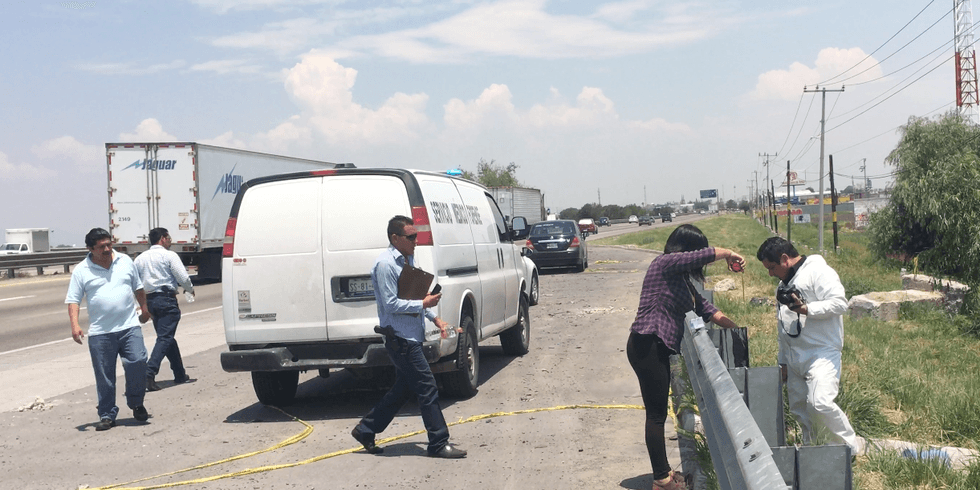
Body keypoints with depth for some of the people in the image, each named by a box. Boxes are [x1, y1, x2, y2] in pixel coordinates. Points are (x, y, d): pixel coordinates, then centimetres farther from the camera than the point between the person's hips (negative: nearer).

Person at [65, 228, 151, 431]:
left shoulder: (125, 261, 8)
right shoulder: (81, 270, 1)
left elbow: (138, 287, 20)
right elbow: (72, 300, -1)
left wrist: (144, 308, 25)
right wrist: (74, 325, -13)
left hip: (130, 327, 1)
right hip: (100, 333, -1)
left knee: (137, 362, -11)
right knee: (104, 376, 3)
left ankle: (136, 403, 11)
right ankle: (107, 415, 15)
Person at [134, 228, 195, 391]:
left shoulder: (140, 258, 13)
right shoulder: (169, 255, -5)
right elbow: (183, 278, -10)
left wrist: (144, 304, 18)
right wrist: (191, 290, 9)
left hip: (149, 300, 7)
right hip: (167, 299, -7)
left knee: (167, 337, 16)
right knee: (165, 338, -9)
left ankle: (180, 374, 21)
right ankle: (149, 372, -24)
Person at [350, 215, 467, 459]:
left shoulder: (408, 260, 14)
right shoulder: (385, 264, -15)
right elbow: (391, 304, -20)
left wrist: (435, 319, 14)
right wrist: (423, 303, -17)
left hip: (410, 338, 10)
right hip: (400, 337, -10)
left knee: (403, 389, 16)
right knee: (427, 388, -7)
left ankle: (365, 430, 26)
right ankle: (439, 443, 2)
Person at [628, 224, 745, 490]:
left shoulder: (681, 278, 17)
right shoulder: (665, 263, -12)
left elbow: (702, 306, 21)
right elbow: (706, 255, -16)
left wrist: (735, 328, 18)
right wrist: (730, 255, 3)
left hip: (658, 349, 10)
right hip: (646, 346, -10)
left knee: (658, 413, 15)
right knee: (656, 414, -3)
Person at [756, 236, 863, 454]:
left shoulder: (818, 272, -8)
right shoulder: (784, 283, 20)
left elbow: (840, 303, -19)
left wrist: (806, 309, -25)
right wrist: (783, 361, 24)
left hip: (822, 354, -9)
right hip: (794, 358, 9)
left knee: (820, 403, -22)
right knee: (799, 407, 9)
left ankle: (851, 446, -4)